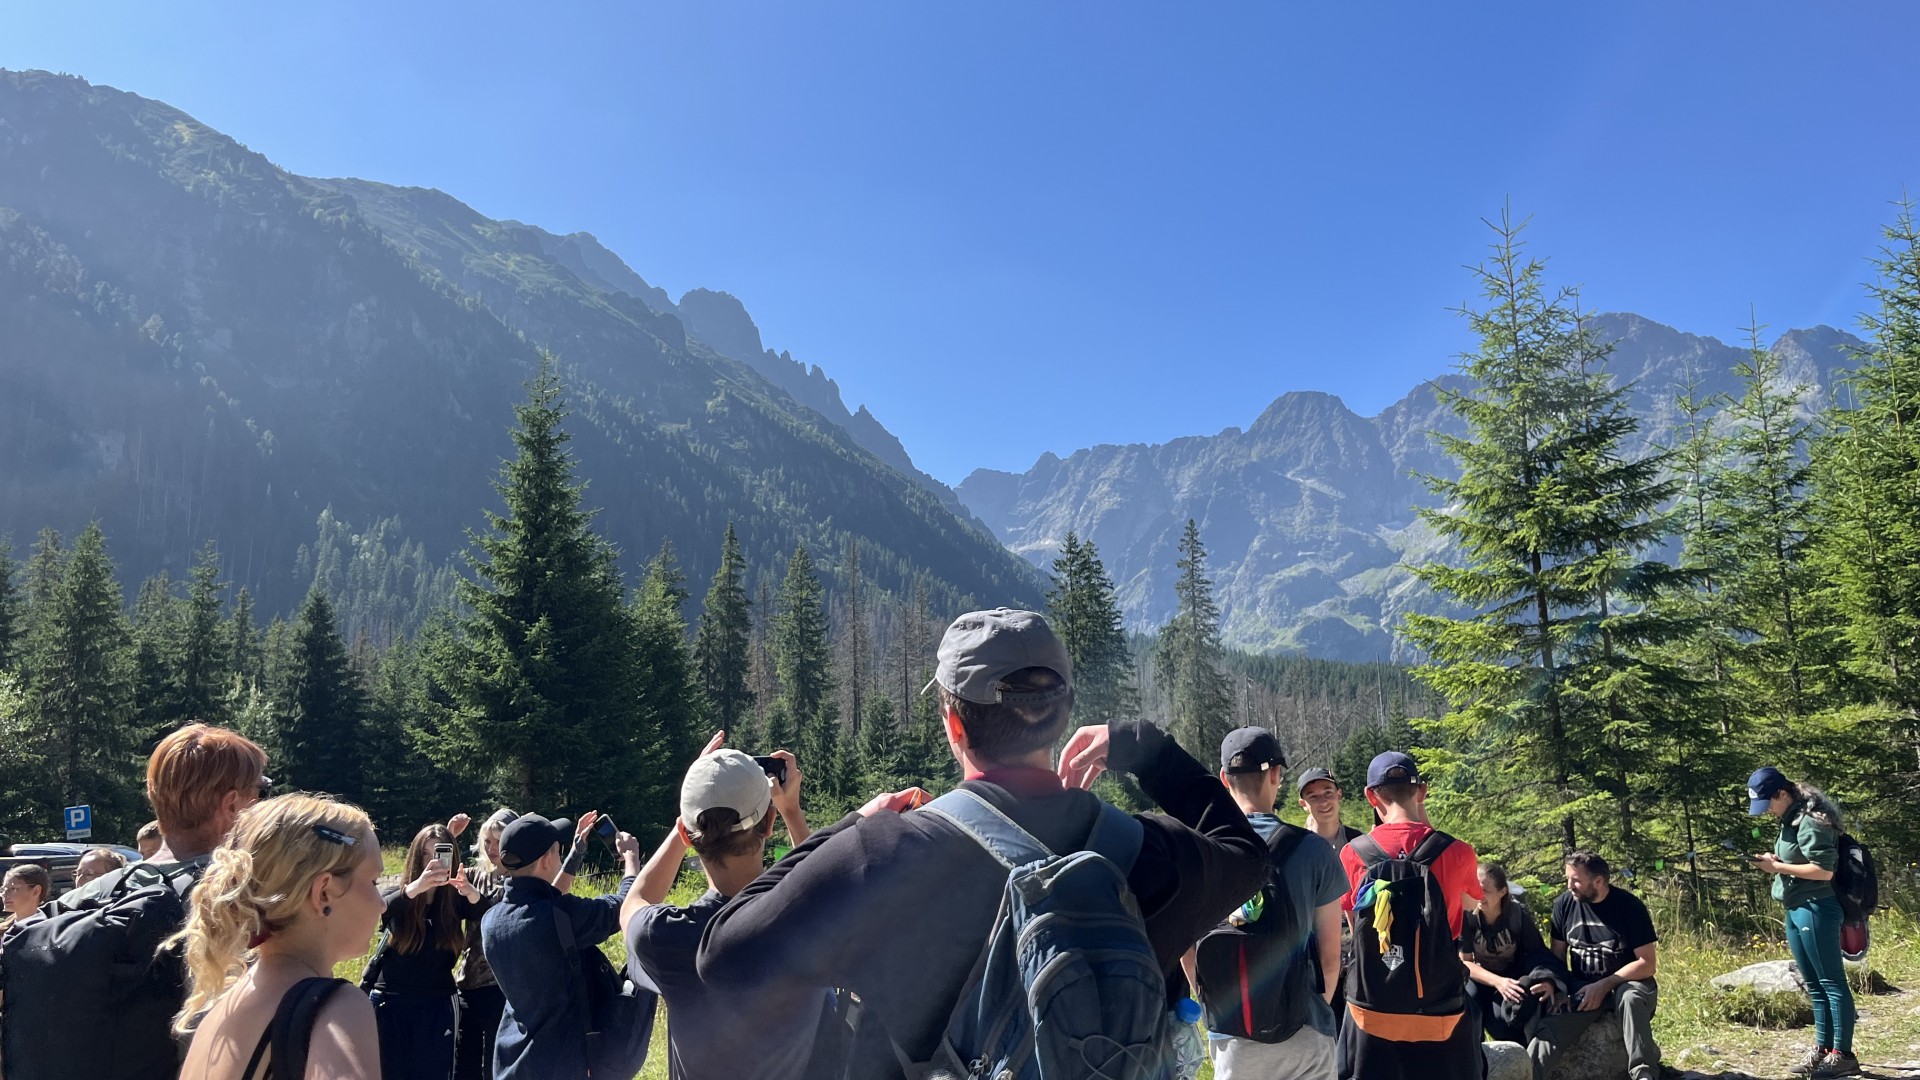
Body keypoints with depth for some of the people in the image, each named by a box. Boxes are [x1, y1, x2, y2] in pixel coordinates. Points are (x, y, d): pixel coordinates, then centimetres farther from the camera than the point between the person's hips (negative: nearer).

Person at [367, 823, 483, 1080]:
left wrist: (471, 893, -44)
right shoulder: (396, 895, -6)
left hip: (436, 1009, 1)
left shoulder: (456, 899, -4)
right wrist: (415, 887, -50)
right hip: (391, 1005, 0)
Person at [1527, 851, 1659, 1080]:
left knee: (1631, 998, -39)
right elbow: (1557, 955, 8)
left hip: (1625, 984, -3)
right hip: (1582, 988, 3)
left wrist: (1603, 986, -21)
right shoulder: (1564, 904, -1)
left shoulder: (1629, 906, -12)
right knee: (1548, 1028, -23)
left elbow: (1648, 963, -14)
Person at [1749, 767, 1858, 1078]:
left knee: (1832, 982, -4)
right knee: (1814, 985, 12)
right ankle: (1822, 1050, 17)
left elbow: (1825, 870, -20)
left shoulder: (1810, 822, -15)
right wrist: (1775, 862, 4)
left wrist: (1778, 867, -18)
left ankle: (1843, 1054, 1)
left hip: (1815, 909, -10)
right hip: (1795, 911, 10)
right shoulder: (1791, 820, 14)